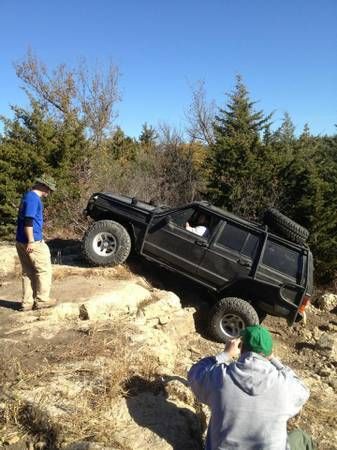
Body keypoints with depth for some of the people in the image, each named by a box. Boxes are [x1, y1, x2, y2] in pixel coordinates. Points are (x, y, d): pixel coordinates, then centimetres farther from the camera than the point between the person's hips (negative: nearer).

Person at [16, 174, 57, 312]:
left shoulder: (28, 196, 17)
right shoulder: (33, 198, -14)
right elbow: (28, 220, -22)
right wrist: (31, 241, -23)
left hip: (21, 242, 10)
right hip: (33, 243, -10)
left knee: (28, 273, 13)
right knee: (44, 270, 2)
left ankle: (27, 303, 18)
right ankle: (42, 300, 9)